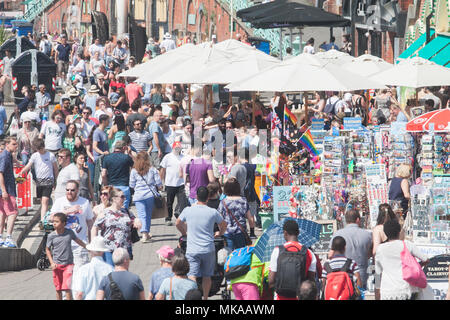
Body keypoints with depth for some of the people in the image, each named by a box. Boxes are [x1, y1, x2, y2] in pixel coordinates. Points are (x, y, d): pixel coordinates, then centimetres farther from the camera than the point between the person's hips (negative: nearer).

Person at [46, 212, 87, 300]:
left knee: (67, 288, -11)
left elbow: (77, 240, 16)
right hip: (57, 265, 1)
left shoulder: (69, 232, -3)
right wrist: (52, 262, -4)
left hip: (68, 264, -1)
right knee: (58, 289, 7)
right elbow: (47, 249, 7)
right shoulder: (51, 236, -4)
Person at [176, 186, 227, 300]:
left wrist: (184, 232, 35)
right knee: (207, 276, 15)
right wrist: (220, 233, 37)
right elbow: (224, 225, 16)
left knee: (192, 276, -9)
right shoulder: (213, 212, -1)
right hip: (208, 250, 1)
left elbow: (178, 224, 17)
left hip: (192, 250, -1)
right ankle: (205, 298, 23)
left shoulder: (188, 211, -1)